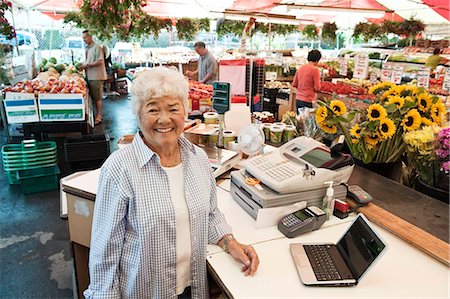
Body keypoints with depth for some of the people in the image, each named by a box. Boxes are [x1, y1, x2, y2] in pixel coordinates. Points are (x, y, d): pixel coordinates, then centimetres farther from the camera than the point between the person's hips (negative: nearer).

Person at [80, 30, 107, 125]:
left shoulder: (97, 47, -9)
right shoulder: (87, 48, 17)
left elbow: (100, 61, -17)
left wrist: (87, 65, -17)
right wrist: (83, 65, 8)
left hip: (96, 76, -8)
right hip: (89, 76, 8)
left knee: (97, 97, -4)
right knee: (93, 97, 11)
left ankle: (99, 116, 3)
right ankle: (99, 114, 19)